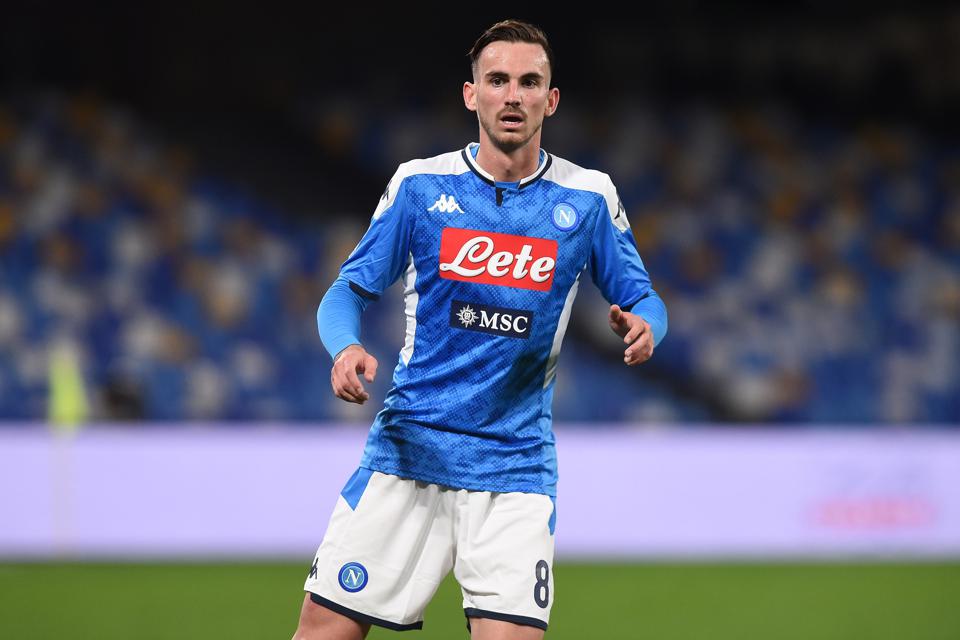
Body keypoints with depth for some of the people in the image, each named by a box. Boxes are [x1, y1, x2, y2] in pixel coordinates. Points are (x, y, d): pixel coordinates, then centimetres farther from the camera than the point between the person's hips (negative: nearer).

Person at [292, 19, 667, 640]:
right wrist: (347, 348, -16)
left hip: (515, 466, 0)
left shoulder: (588, 198, 2)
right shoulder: (420, 184, 1)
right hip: (409, 446, 0)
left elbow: (642, 298, 10)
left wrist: (642, 326, -15)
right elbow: (349, 290, 6)